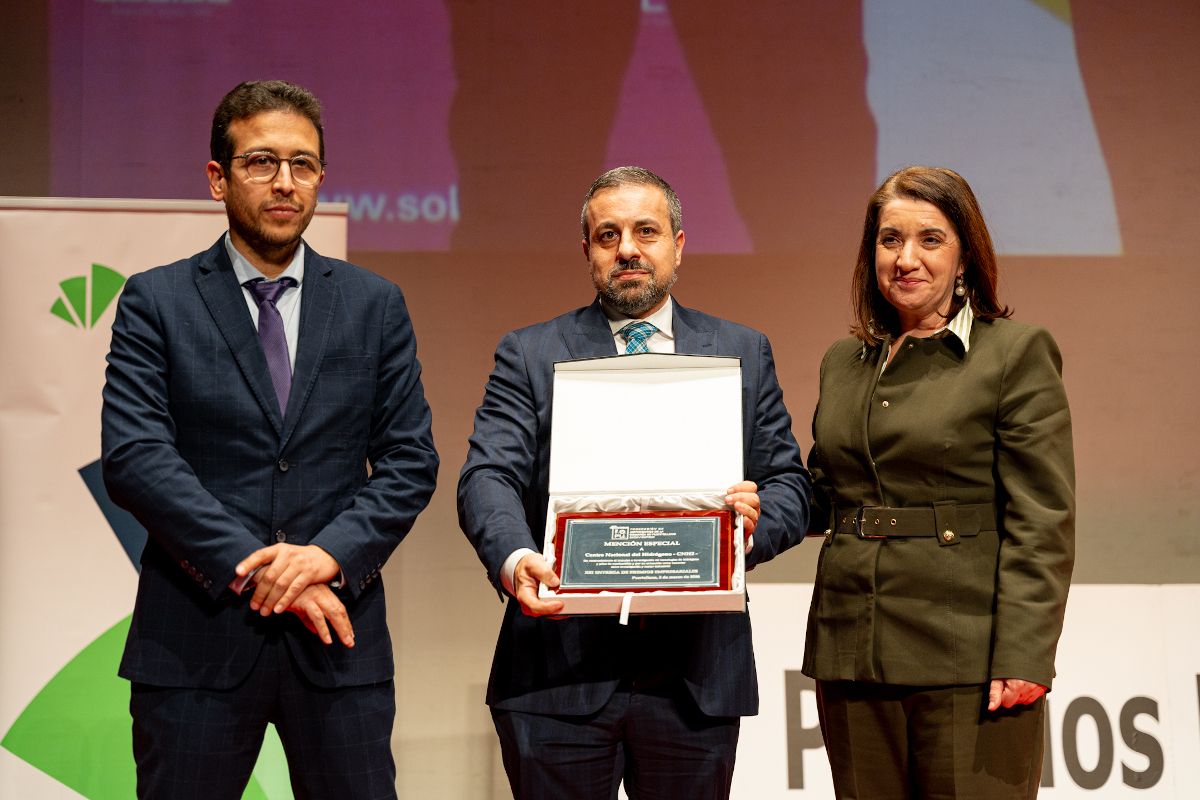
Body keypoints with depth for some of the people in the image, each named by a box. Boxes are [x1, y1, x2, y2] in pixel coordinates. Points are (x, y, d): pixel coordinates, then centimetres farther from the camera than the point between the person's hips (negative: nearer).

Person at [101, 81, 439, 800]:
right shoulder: (157, 302, 3)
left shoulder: (375, 305, 9)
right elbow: (133, 457, -8)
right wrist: (251, 568, -15)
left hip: (339, 638, 2)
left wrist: (329, 554, -12)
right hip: (195, 639, -1)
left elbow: (411, 458, 4)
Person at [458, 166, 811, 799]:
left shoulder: (743, 354, 13)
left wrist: (754, 524, -15)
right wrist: (514, 558, -26)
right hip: (559, 670, -1)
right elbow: (488, 478, -4)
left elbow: (789, 485, 10)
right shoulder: (529, 355, 8)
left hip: (696, 675, 1)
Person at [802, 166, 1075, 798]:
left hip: (967, 663, -5)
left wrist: (1023, 657, -16)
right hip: (852, 657, 5)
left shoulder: (1018, 354, -2)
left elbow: (1042, 521, -8)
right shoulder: (842, 363, 15)